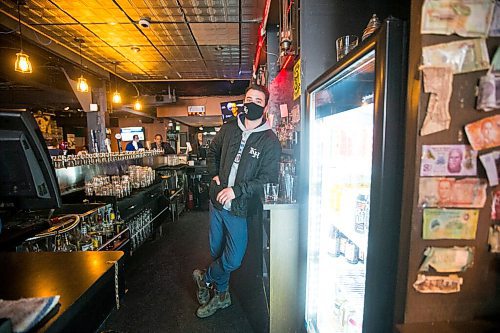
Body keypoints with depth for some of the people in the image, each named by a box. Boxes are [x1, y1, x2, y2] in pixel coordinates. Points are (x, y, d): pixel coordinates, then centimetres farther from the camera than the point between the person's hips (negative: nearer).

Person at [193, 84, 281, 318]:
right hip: (217, 202, 5)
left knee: (233, 260, 0)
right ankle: (221, 295, 43)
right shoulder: (229, 128, 4)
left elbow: (267, 180, -15)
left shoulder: (270, 142, -11)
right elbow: (213, 152, 19)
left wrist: (236, 190, -22)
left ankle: (205, 279, 33)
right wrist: (214, 174, 3)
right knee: (217, 252, 18)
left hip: (240, 209, -4)